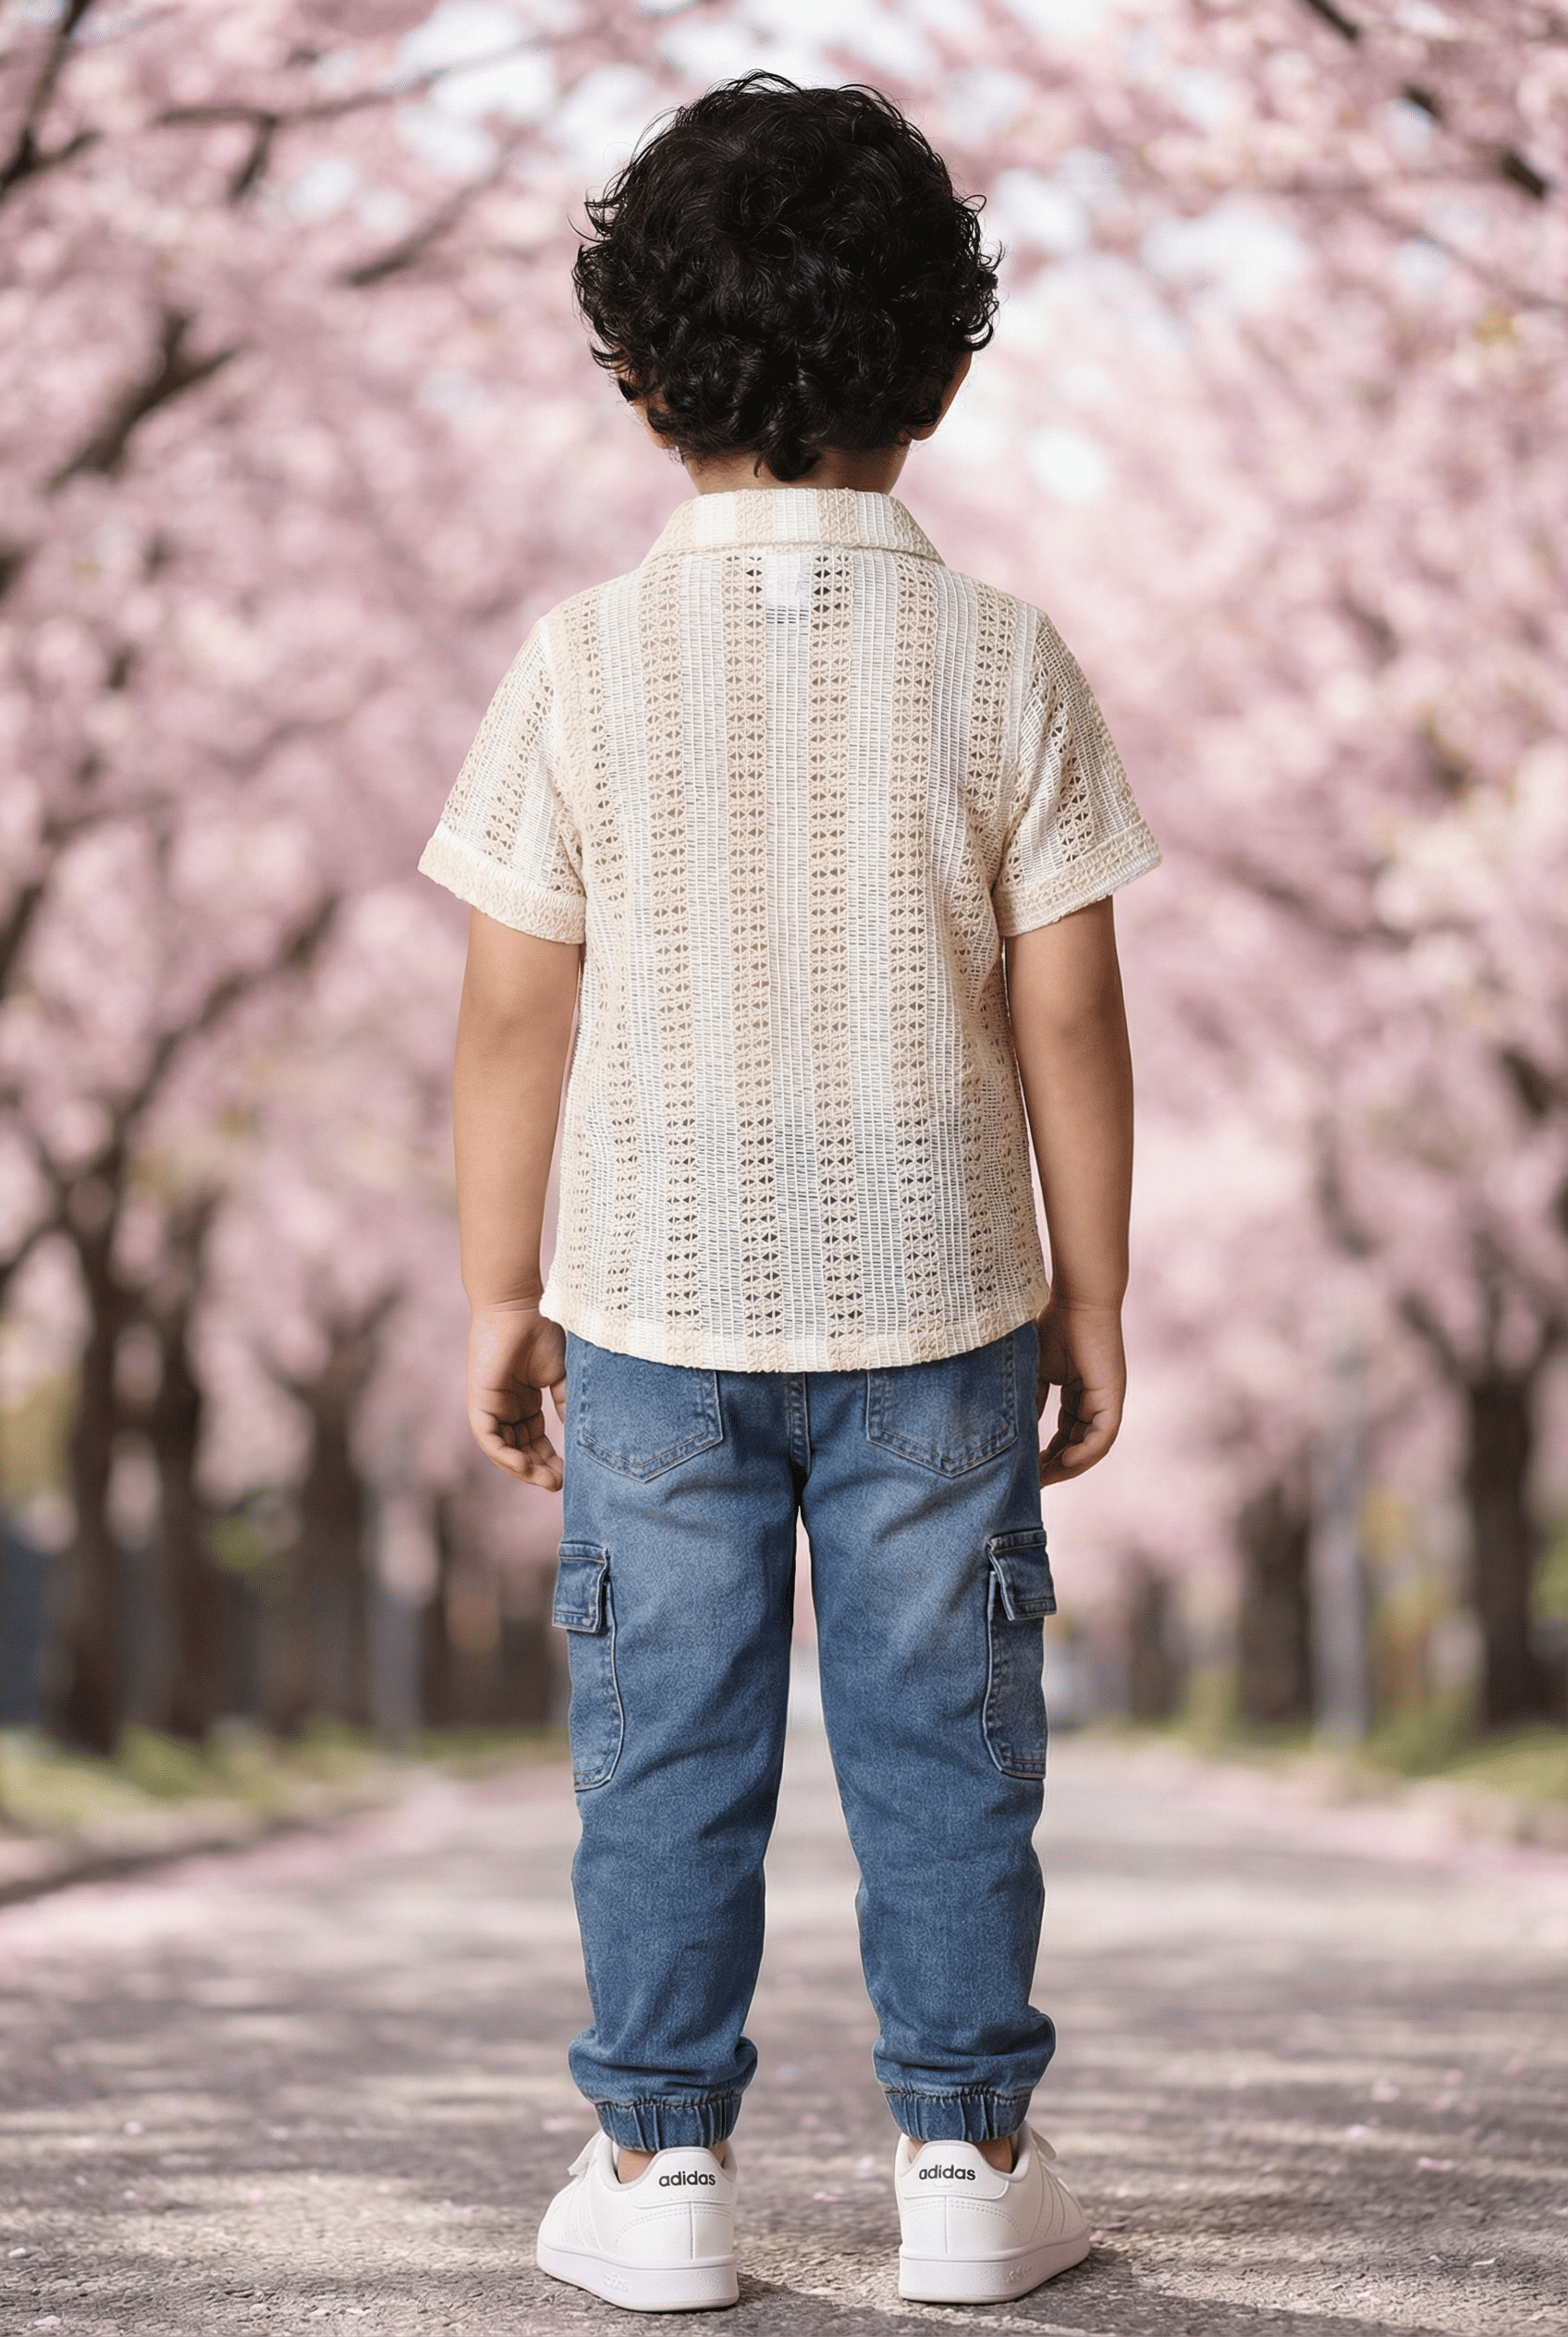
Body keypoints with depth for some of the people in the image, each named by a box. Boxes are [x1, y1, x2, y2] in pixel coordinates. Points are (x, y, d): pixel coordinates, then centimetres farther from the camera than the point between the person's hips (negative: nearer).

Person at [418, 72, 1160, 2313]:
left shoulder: (590, 661, -8)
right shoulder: (1005, 663, -7)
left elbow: (514, 1018, -5)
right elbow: (1068, 1016, -4)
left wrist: (502, 1294, 5)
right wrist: (1093, 1291, 6)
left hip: (659, 1295, 0)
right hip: (936, 1291, 0)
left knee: (667, 1742, 10)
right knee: (944, 1730, 11)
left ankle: (663, 2161, 18)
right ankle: (968, 2154, 19)